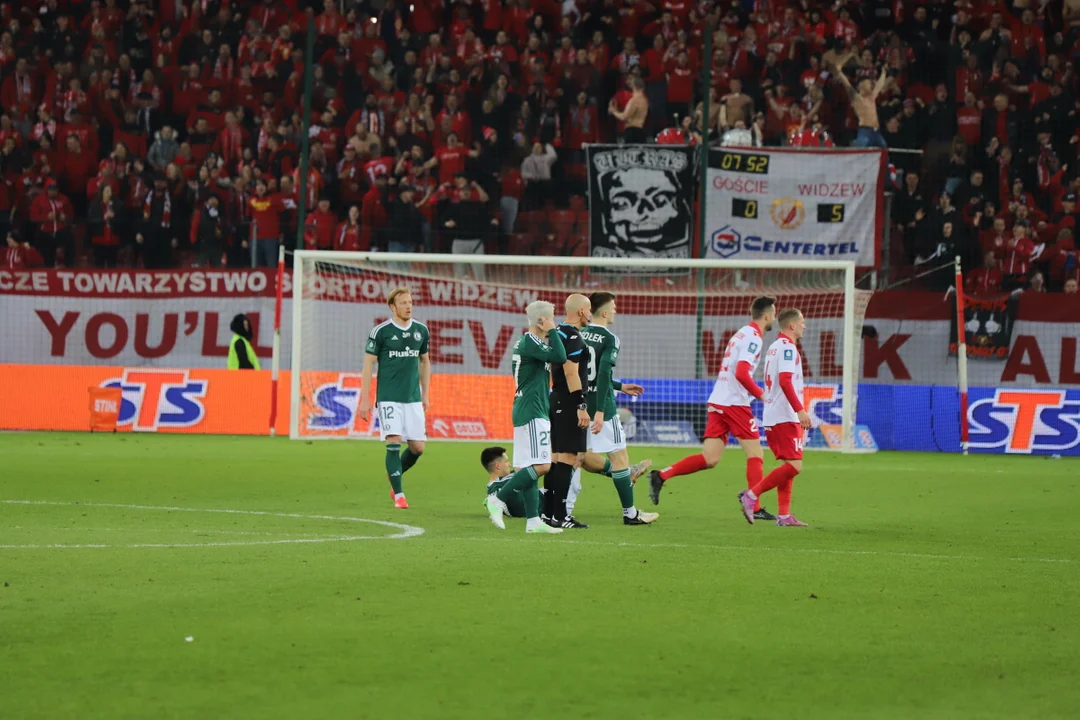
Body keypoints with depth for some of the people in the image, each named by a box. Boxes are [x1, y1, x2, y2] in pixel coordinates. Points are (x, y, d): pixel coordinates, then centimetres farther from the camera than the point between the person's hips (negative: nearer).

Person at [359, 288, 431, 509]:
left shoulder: (421, 331, 8)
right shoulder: (381, 331, -5)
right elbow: (369, 363, -2)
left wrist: (425, 394, 16)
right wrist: (365, 399, -6)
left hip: (413, 398, 4)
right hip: (389, 397, -4)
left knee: (418, 447, 2)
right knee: (394, 443, -12)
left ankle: (393, 475, 30)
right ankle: (398, 495, -4)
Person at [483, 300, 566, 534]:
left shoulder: (524, 342, 16)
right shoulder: (529, 342, -14)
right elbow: (559, 357, -23)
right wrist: (552, 331, -12)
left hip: (525, 411, 11)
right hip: (532, 412, -11)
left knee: (529, 467, 7)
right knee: (541, 466, -13)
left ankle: (533, 520, 5)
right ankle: (498, 499, -11)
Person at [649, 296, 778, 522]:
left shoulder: (742, 334, 20)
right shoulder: (753, 337, -11)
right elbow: (742, 374, -22)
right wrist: (760, 394, -12)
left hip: (717, 402, 9)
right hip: (735, 403, -9)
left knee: (709, 459, 2)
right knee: (755, 454, 0)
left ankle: (661, 476, -6)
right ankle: (754, 507, -1)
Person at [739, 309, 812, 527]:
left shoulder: (775, 347, 19)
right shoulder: (787, 347, -11)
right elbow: (785, 380, -22)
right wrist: (800, 410, -24)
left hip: (772, 417, 10)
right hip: (785, 417, -10)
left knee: (787, 465, 11)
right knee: (794, 466, -12)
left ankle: (784, 515, 8)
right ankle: (752, 495, -14)